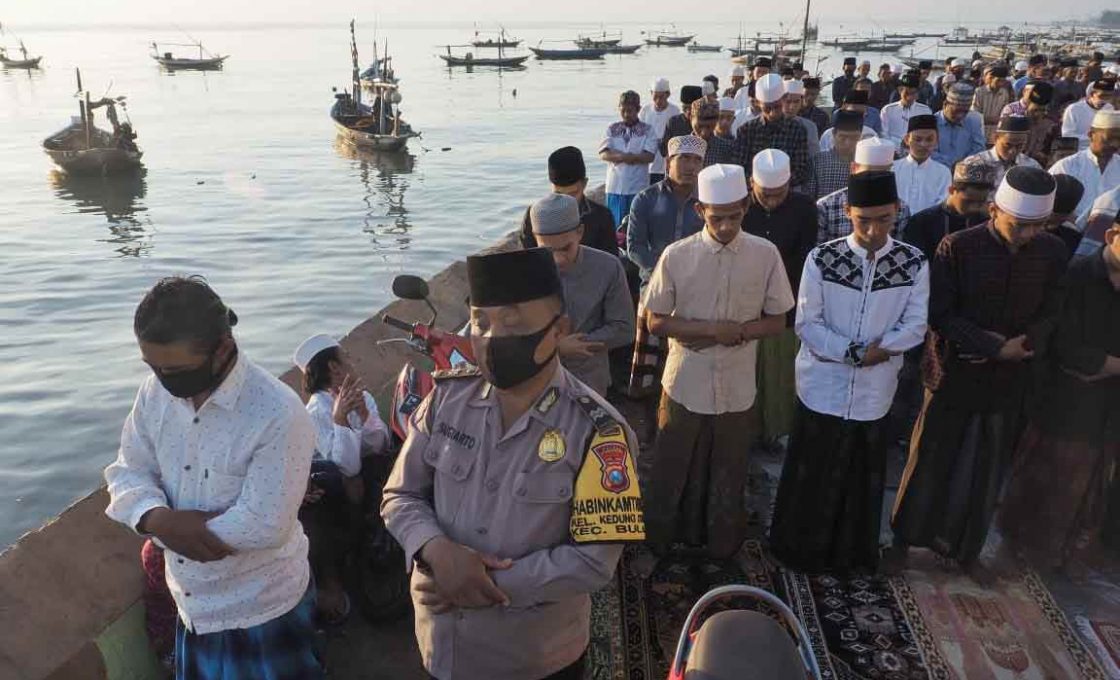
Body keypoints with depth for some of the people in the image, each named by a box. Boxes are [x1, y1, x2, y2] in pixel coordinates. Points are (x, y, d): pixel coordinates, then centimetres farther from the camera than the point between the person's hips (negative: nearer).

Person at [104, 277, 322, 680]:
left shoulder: (279, 414, -29)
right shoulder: (155, 392, -7)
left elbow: (265, 525, -29)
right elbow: (128, 474, -1)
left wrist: (161, 523, -19)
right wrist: (159, 520, -23)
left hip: (263, 611, -6)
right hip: (191, 606, 6)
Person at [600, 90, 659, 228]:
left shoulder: (647, 130, 3)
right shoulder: (612, 129, 10)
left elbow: (649, 156, -8)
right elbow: (603, 154, -2)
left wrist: (617, 156, -13)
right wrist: (634, 157, -15)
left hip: (638, 187, -2)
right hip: (615, 187, 2)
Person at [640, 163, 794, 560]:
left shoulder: (766, 255, -7)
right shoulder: (677, 255, -11)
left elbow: (776, 322, 0)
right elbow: (656, 322, -5)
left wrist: (737, 331, -19)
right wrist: (712, 328, -19)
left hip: (736, 389, 1)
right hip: (686, 385, -1)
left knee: (728, 475, 17)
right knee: (672, 469, 14)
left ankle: (721, 548, 39)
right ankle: (661, 541, 37)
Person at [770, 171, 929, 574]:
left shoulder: (914, 263, -5)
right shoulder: (822, 259, -10)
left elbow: (915, 327, -3)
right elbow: (807, 324, -10)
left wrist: (879, 348, -20)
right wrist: (853, 352, -20)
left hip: (875, 390, 2)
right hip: (823, 386, -1)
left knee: (864, 477, 16)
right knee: (812, 474, 11)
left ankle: (854, 553, 36)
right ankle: (801, 549, 31)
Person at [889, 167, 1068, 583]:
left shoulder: (1051, 251, -4)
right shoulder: (957, 247, -14)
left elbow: (1050, 314, 2)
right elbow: (939, 315, -14)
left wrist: (1024, 345, -17)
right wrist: (996, 347, -20)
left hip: (1009, 380, 4)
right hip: (953, 375, -3)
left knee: (988, 472, 15)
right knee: (929, 462, 9)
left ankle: (966, 549, 35)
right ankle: (903, 539, 29)